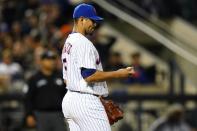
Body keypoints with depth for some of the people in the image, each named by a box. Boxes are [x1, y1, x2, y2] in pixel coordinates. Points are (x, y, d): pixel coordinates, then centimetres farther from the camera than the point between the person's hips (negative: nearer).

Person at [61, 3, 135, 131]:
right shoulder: (83, 43, -13)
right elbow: (89, 76, -21)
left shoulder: (68, 43, 19)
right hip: (85, 101, -10)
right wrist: (118, 74, -14)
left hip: (69, 100, 10)